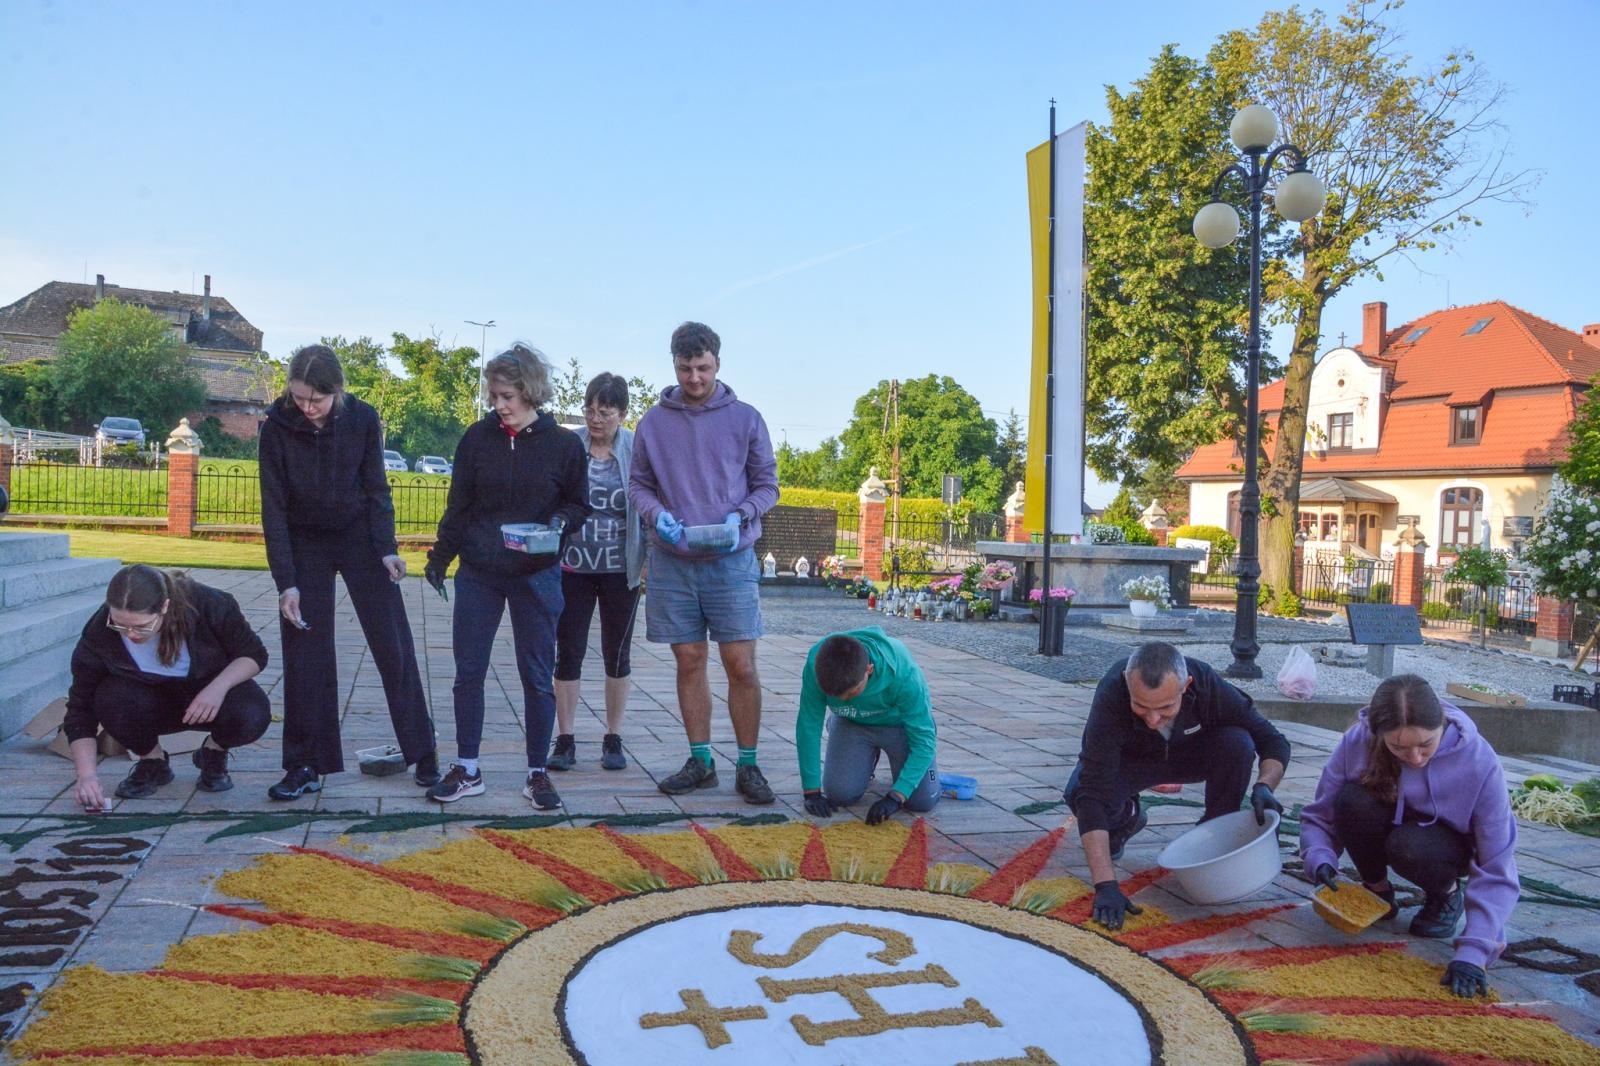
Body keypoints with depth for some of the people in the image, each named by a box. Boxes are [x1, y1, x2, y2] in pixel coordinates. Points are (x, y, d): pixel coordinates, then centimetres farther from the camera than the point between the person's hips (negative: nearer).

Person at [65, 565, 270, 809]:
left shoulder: (206, 604, -28)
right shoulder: (98, 634, -24)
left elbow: (254, 653, -14)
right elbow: (80, 710, -17)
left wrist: (218, 687, -33)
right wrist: (87, 775, -28)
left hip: (212, 691, -1)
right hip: (151, 701, 1)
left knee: (252, 716, -33)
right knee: (111, 699, -32)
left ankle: (214, 753, 3)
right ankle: (152, 761, -1)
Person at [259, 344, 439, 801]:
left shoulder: (363, 419, -15)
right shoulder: (277, 426, -16)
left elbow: (376, 488, -7)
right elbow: (274, 507, -14)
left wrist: (386, 549, -18)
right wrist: (286, 582, -17)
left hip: (360, 538, 0)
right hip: (305, 544, 0)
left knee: (394, 646, -1)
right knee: (305, 653, -3)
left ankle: (423, 753, 9)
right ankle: (305, 765, 6)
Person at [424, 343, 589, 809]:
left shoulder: (563, 444, -5)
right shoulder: (478, 437, 0)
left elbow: (579, 503, 4)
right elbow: (458, 504, 6)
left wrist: (560, 521, -17)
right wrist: (440, 556, 6)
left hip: (537, 575, -2)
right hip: (478, 574, 2)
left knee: (537, 677, 4)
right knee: (468, 671, 6)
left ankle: (538, 773, 16)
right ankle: (467, 770, 19)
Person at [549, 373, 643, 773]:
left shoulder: (638, 450, -5)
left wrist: (651, 560, -6)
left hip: (621, 570, 0)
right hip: (573, 567, 0)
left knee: (617, 655, 10)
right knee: (568, 653, 4)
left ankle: (613, 739, 21)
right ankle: (565, 740, 14)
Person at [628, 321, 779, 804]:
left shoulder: (745, 418, 2)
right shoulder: (653, 422, 5)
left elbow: (766, 485, 5)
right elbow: (638, 485, 10)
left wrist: (740, 516, -14)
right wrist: (657, 514, -11)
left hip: (732, 561, -1)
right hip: (672, 563, 2)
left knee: (741, 667, -3)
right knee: (689, 663, 8)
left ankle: (748, 765, 10)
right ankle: (700, 761, 20)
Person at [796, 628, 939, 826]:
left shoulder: (903, 674, -40)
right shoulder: (817, 665, -35)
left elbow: (924, 741, -31)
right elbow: (808, 727, -23)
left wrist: (895, 797, -39)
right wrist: (812, 791, -22)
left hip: (900, 722, -2)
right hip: (852, 723, 2)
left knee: (923, 801, -11)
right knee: (839, 794, -13)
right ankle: (866, 760, 21)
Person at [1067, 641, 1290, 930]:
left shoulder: (1209, 686, -33)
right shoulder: (1111, 697, -40)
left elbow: (1275, 743, -19)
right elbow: (1093, 795, -44)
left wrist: (1263, 787, -41)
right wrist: (1106, 886, -50)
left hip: (1189, 753, 1)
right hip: (1129, 761, -1)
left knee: (1237, 744, -31)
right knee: (1079, 793, -32)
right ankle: (1126, 819, 5)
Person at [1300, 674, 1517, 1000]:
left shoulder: (1478, 762, -30)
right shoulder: (1358, 742, -26)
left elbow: (1496, 872, -27)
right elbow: (1318, 818, -14)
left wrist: (1472, 954, -35)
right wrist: (1321, 862, -36)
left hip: (1452, 842, -2)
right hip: (1390, 825, 2)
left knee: (1408, 847, -37)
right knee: (1352, 800, -32)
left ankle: (1447, 895, 0)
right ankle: (1378, 890, -4)